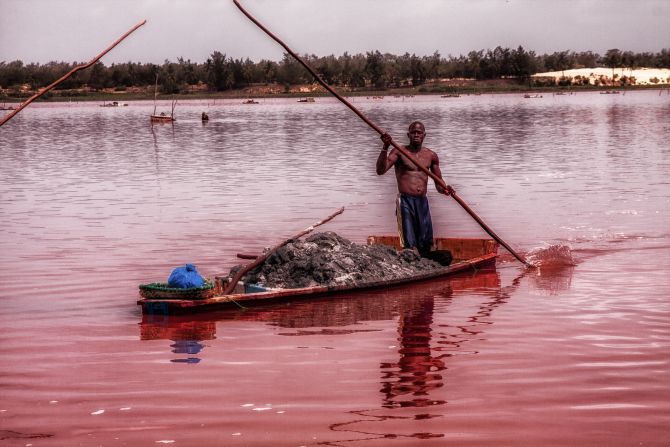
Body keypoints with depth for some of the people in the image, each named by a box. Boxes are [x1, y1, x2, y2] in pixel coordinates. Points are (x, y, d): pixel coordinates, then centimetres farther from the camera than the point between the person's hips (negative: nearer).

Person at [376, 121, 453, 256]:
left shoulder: (431, 156, 13)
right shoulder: (399, 152, 2)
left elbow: (438, 184, 17)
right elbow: (380, 170, -11)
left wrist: (444, 189, -6)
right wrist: (385, 148, -21)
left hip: (423, 202, 4)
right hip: (405, 201, -4)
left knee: (426, 243, 1)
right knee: (410, 245, -12)